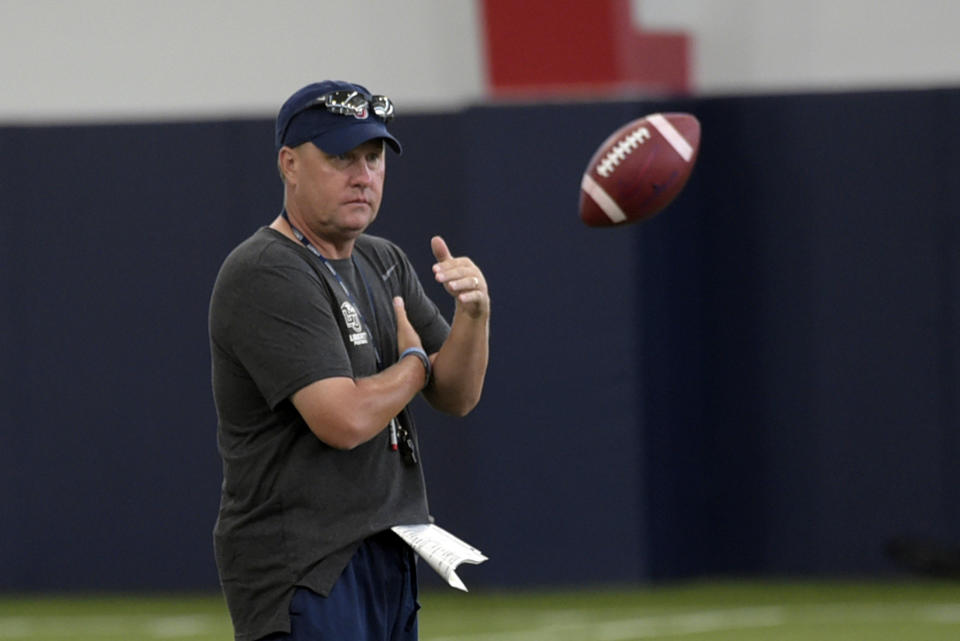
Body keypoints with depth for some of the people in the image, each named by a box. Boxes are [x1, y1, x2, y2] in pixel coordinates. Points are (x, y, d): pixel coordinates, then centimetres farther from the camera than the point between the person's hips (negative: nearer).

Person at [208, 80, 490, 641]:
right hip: (304, 574, -9)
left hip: (389, 562, 9)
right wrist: (415, 363, -3)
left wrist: (474, 313, -10)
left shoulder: (385, 264, 15)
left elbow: (458, 397, 10)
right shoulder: (265, 277, -14)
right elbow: (345, 420, -23)